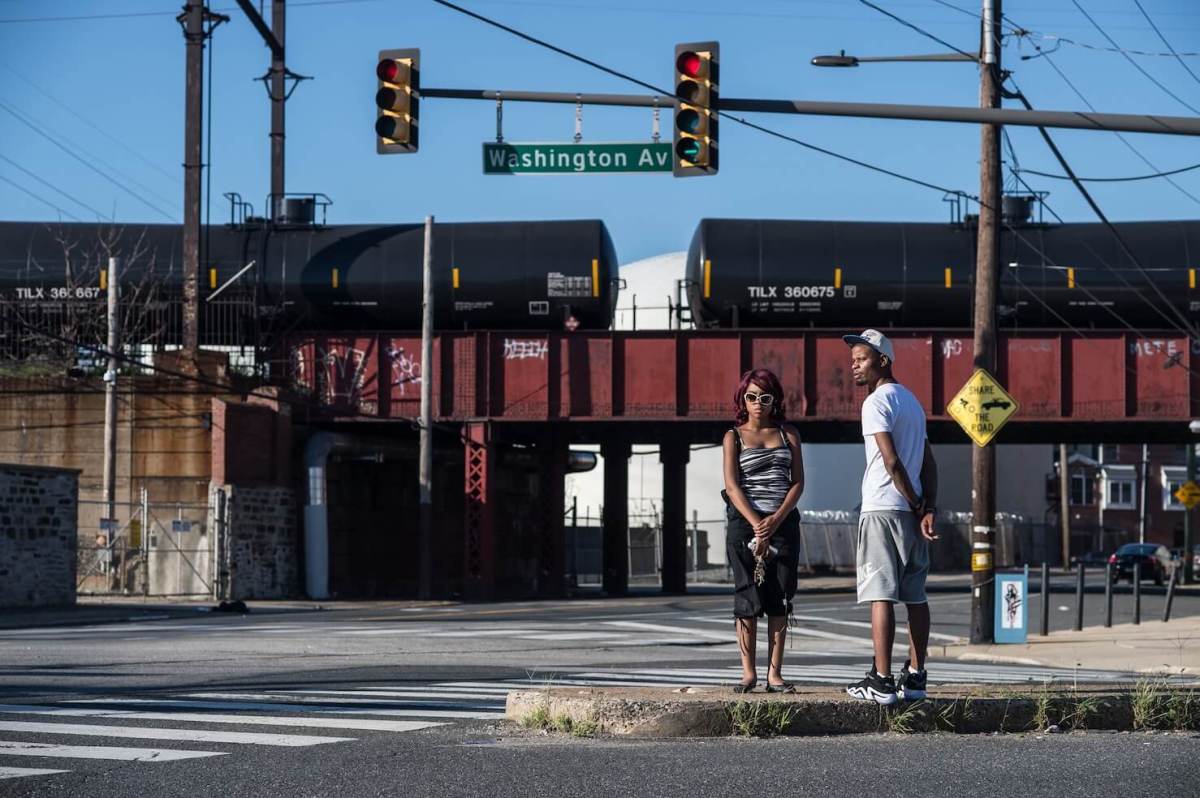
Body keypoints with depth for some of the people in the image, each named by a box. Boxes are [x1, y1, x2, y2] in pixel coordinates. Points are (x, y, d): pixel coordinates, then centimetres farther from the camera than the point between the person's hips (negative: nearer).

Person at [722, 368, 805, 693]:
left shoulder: (788, 434, 11)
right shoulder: (734, 437, 5)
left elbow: (798, 482, 4)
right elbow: (732, 486, -4)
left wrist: (777, 519, -11)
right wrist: (756, 525, -16)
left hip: (783, 522, 2)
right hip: (744, 522, -2)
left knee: (780, 599, 0)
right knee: (748, 598, -3)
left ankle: (775, 673, 3)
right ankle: (748, 672, 3)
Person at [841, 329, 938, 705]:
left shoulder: (877, 402, -9)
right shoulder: (911, 400, 19)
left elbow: (892, 461, -16)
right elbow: (928, 462, 14)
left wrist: (917, 505, -8)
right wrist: (928, 508, 5)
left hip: (882, 508, -9)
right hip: (911, 510, 9)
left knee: (880, 595, -9)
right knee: (915, 596, 10)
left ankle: (881, 681, -13)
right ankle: (915, 677, 12)